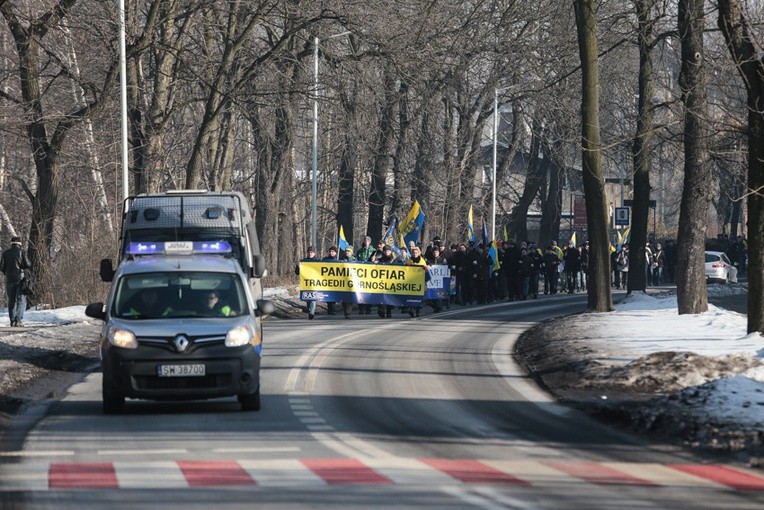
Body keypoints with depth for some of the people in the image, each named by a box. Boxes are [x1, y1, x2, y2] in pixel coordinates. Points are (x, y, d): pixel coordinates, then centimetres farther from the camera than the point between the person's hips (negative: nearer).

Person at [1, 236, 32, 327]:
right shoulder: (22, 252, -4)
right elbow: (28, 265, -8)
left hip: (9, 279, 3)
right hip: (20, 278, -3)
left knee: (11, 301, 12)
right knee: (21, 301, -1)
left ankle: (12, 321, 8)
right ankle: (18, 320, -15)